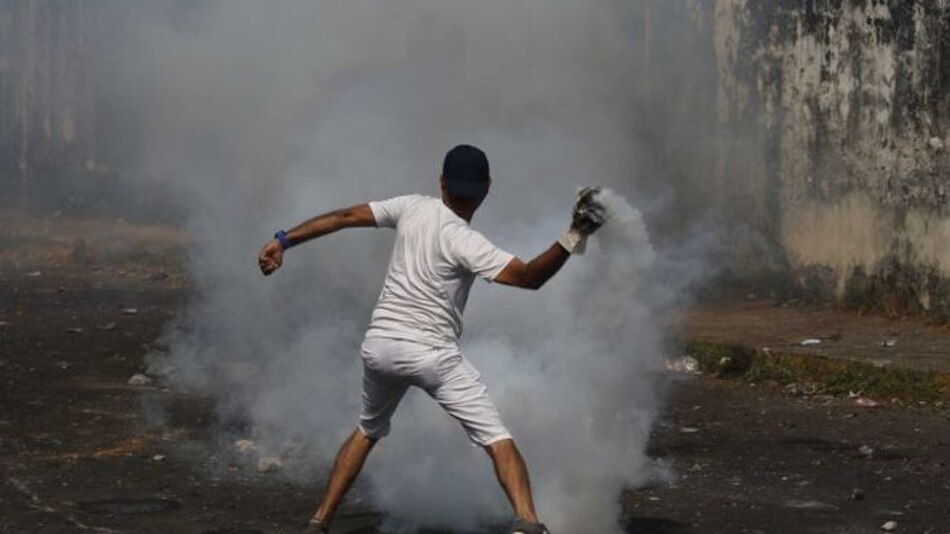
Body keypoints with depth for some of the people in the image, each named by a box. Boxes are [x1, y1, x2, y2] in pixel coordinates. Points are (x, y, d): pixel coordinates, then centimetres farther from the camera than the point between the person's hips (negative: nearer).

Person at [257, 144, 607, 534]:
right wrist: (572, 239, -32)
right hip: (429, 353, -6)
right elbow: (529, 277, -24)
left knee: (368, 431, 28)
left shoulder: (412, 208, 1)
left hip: (379, 346, 6)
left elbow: (345, 217, 5)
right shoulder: (463, 241, -16)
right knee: (497, 438, -7)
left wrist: (283, 240, 10)